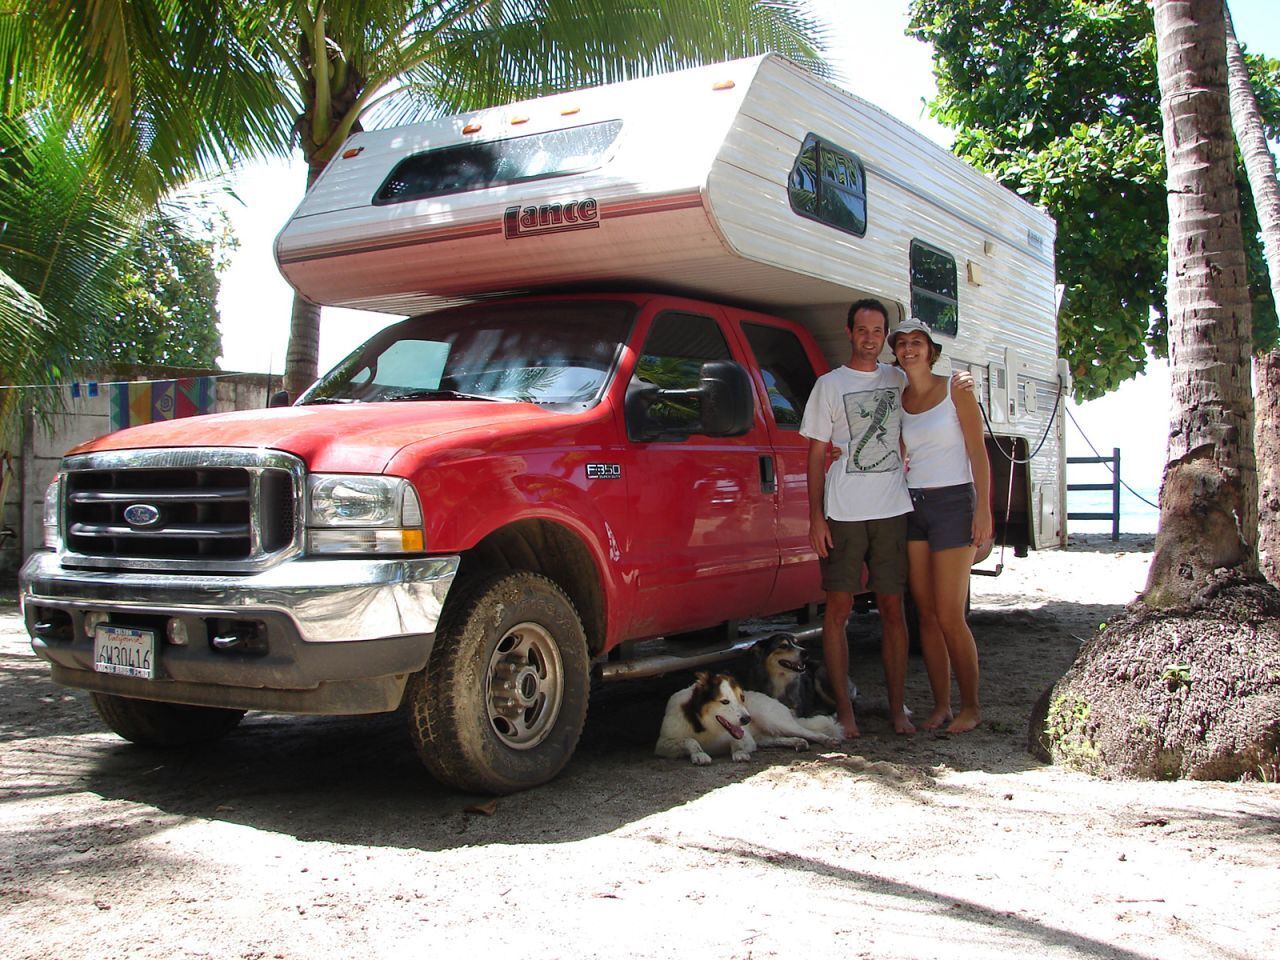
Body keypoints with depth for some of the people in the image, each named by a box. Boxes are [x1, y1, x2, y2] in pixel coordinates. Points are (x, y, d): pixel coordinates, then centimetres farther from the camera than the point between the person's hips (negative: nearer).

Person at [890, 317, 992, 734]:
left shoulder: (955, 390, -2)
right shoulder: (897, 400, 10)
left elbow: (978, 452, -5)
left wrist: (983, 509, -12)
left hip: (952, 503, -5)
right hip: (913, 506, 5)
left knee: (950, 616, -6)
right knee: (926, 613, 4)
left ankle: (971, 707, 7)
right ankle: (941, 706, 13)